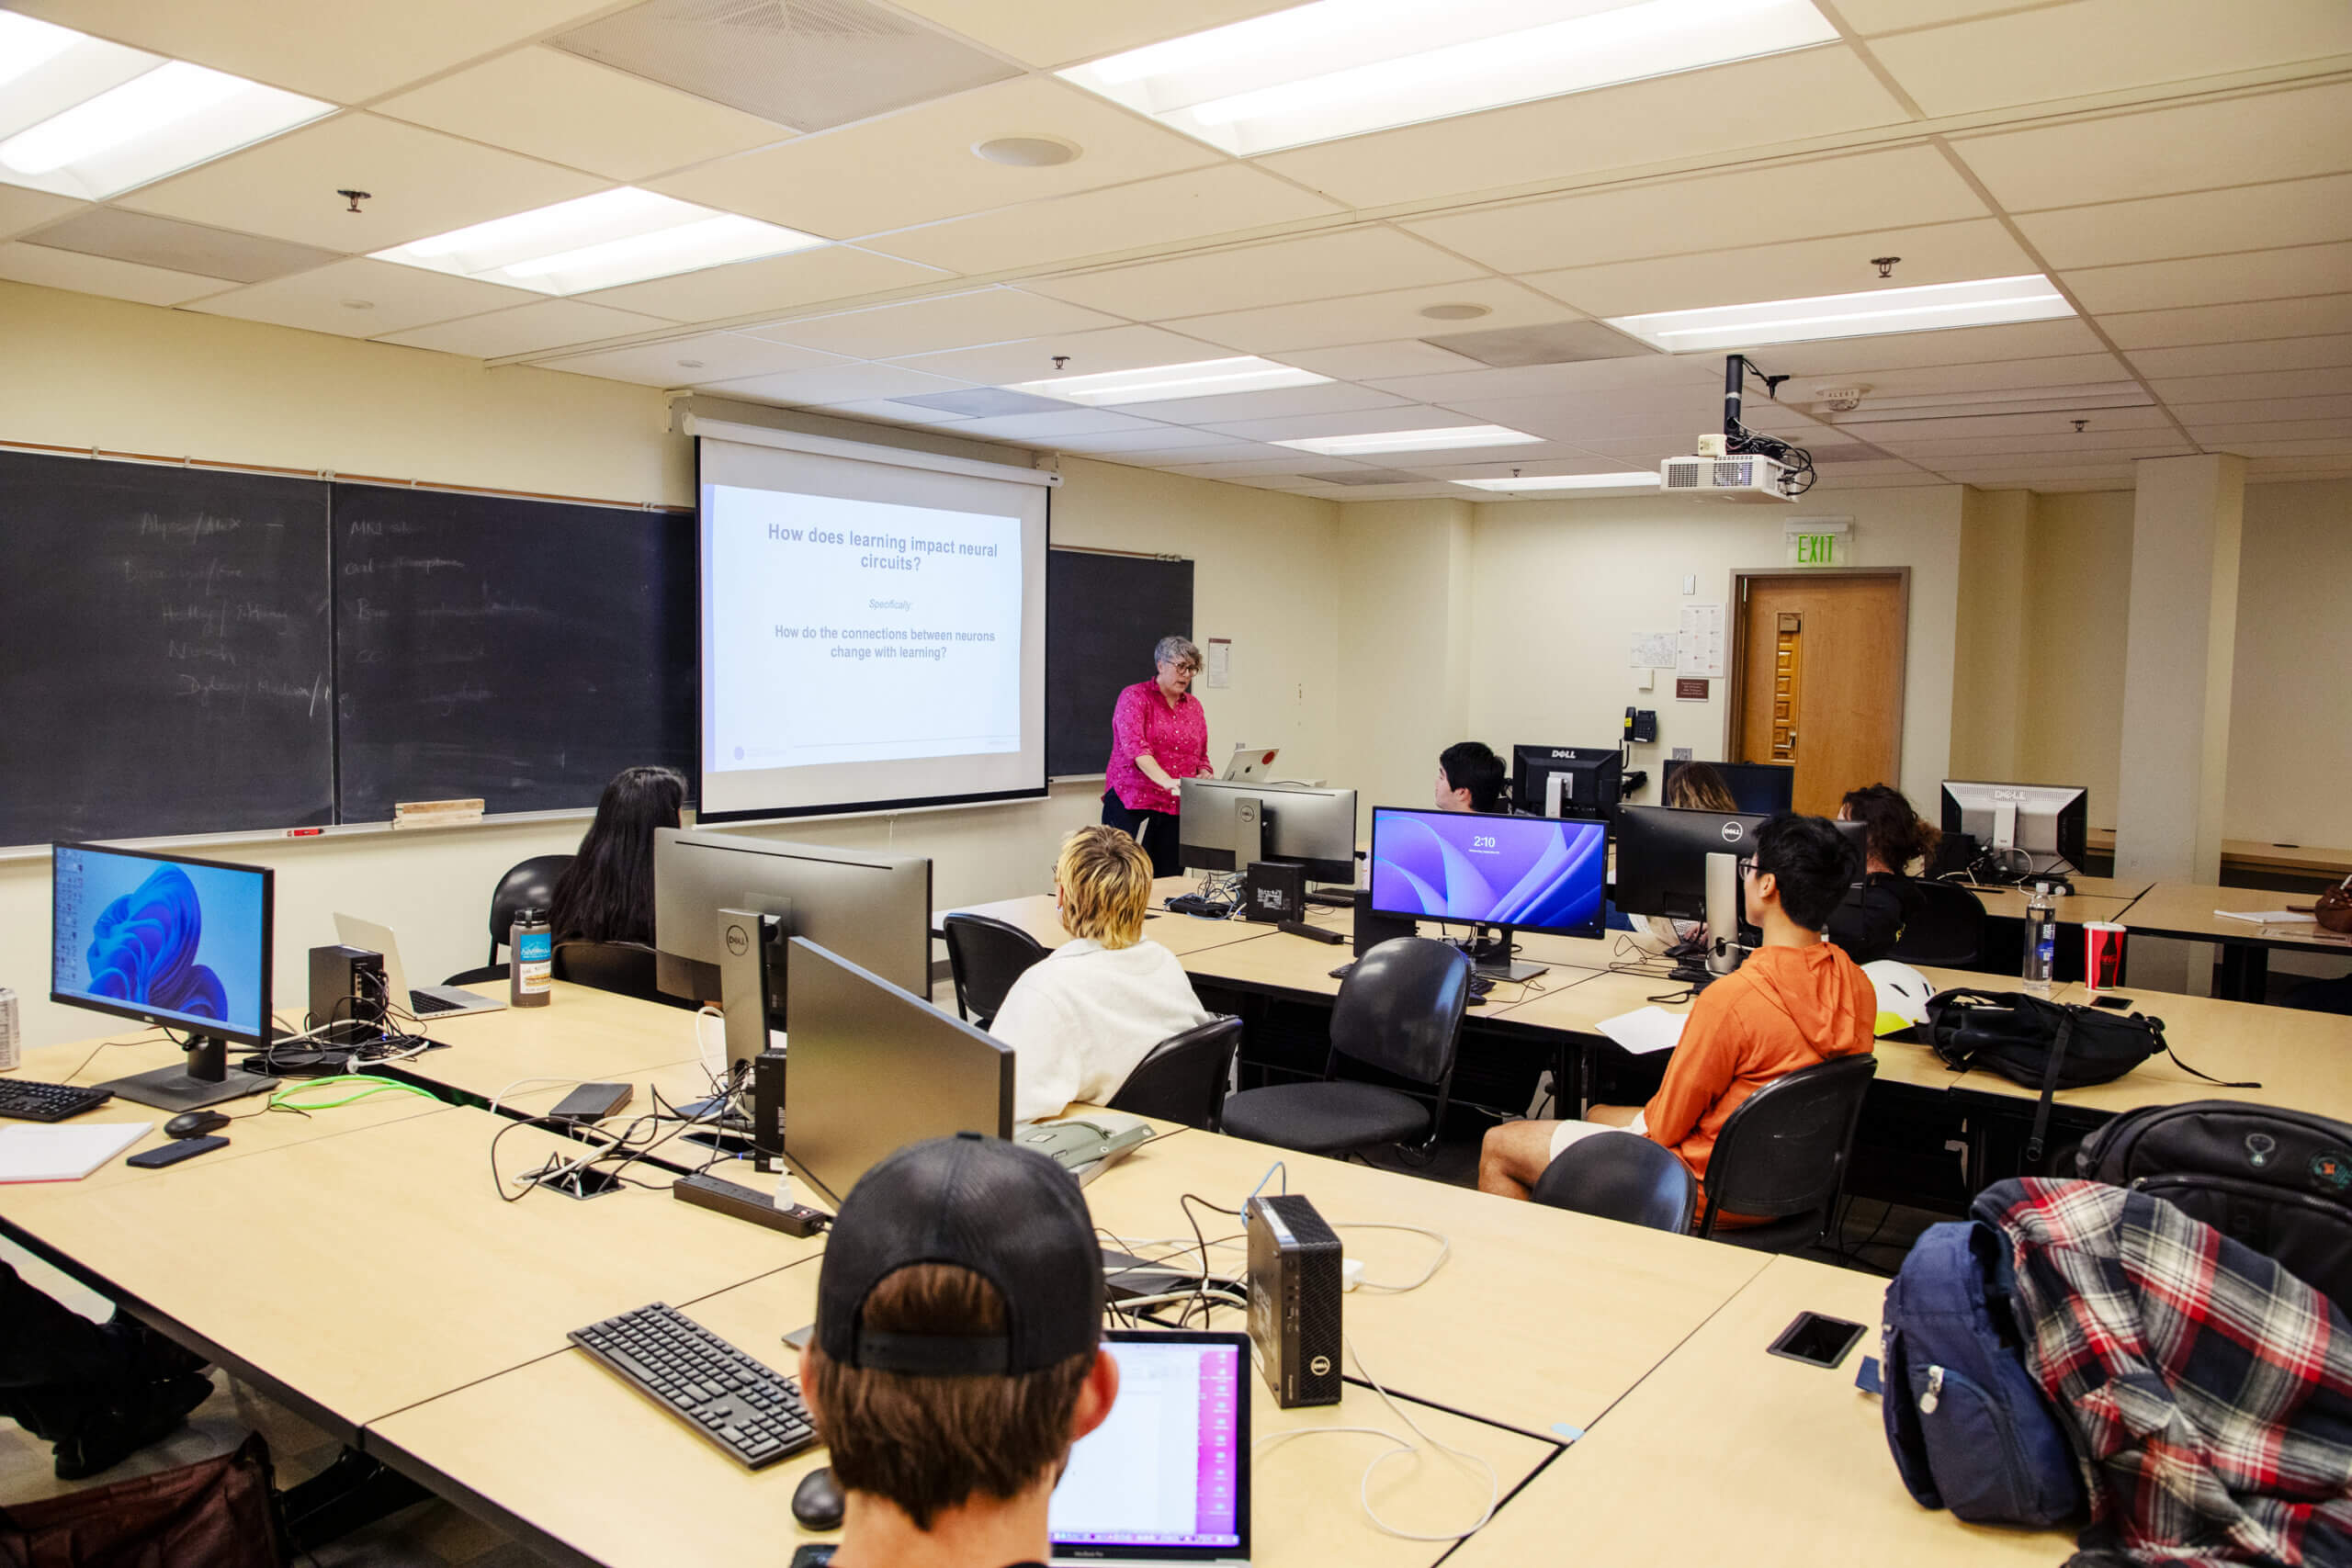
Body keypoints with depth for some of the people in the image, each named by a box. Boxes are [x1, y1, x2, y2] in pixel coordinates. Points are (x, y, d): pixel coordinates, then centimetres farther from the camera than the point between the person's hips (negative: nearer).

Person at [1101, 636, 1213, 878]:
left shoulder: (1194, 706, 15)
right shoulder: (1134, 697, -3)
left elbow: (1201, 759, 20)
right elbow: (1134, 746, -18)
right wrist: (1166, 781, -33)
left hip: (1177, 810, 5)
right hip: (1132, 804, -5)